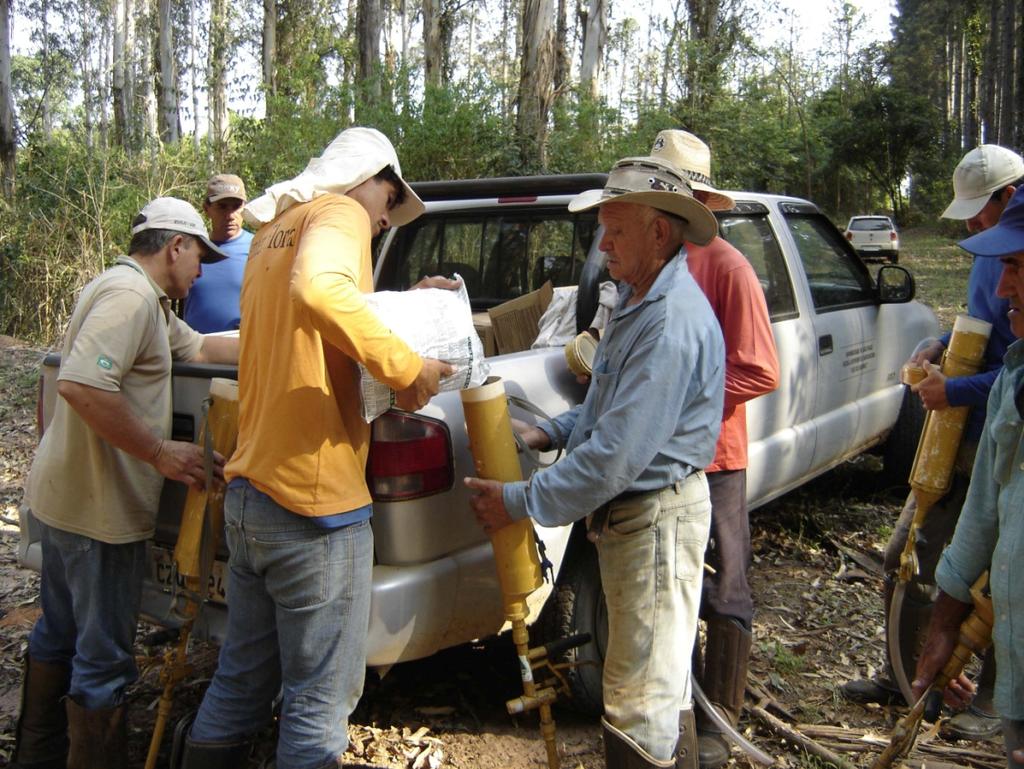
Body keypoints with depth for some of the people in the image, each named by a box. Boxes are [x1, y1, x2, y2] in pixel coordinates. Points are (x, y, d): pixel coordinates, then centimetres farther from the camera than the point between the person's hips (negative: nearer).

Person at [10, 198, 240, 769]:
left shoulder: (147, 301, 13)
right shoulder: (130, 294, -20)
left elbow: (198, 346, 20)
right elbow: (82, 384, -31)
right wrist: (160, 453, -26)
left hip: (65, 494, 11)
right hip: (101, 508, -11)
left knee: (59, 634, 24)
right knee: (103, 659, 1)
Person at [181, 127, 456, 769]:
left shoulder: (273, 231, 21)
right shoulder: (341, 213, -8)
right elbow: (319, 290, -31)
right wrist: (406, 368, -24)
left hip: (249, 492, 9)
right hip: (314, 501, -9)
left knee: (242, 682, 20)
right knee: (319, 699, 3)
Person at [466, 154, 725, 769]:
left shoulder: (673, 322, -26)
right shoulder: (638, 299, 9)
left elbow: (617, 455, -28)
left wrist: (522, 502, -21)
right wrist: (556, 432, 5)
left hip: (658, 520, -10)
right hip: (628, 512, 10)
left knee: (640, 700, 0)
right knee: (657, 682, 24)